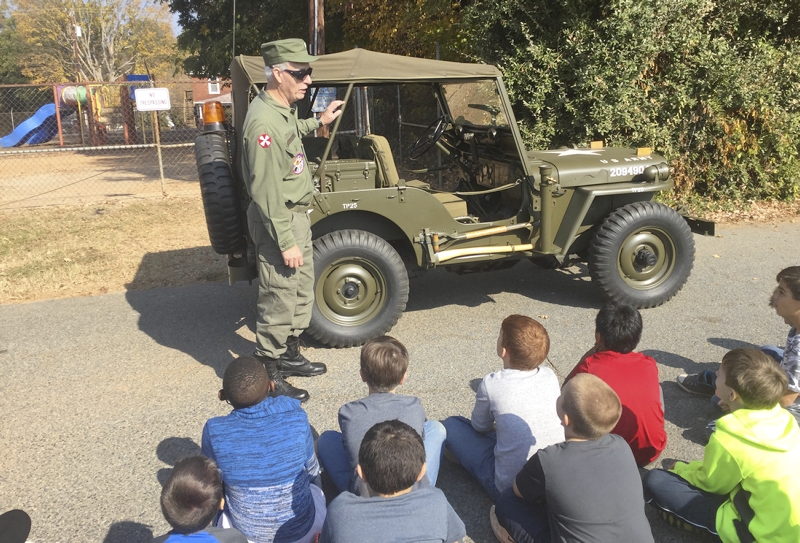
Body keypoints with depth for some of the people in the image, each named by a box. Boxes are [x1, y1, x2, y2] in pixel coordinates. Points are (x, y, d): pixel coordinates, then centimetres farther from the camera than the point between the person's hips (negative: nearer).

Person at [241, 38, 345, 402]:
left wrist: (318, 122, 34)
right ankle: (269, 376, 12)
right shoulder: (263, 121, -24)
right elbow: (266, 190, -27)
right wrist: (286, 242, -26)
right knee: (280, 299, -1)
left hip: (297, 215, 10)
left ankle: (290, 355, 37)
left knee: (302, 290, 20)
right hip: (278, 221, -10)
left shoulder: (282, 109, 6)